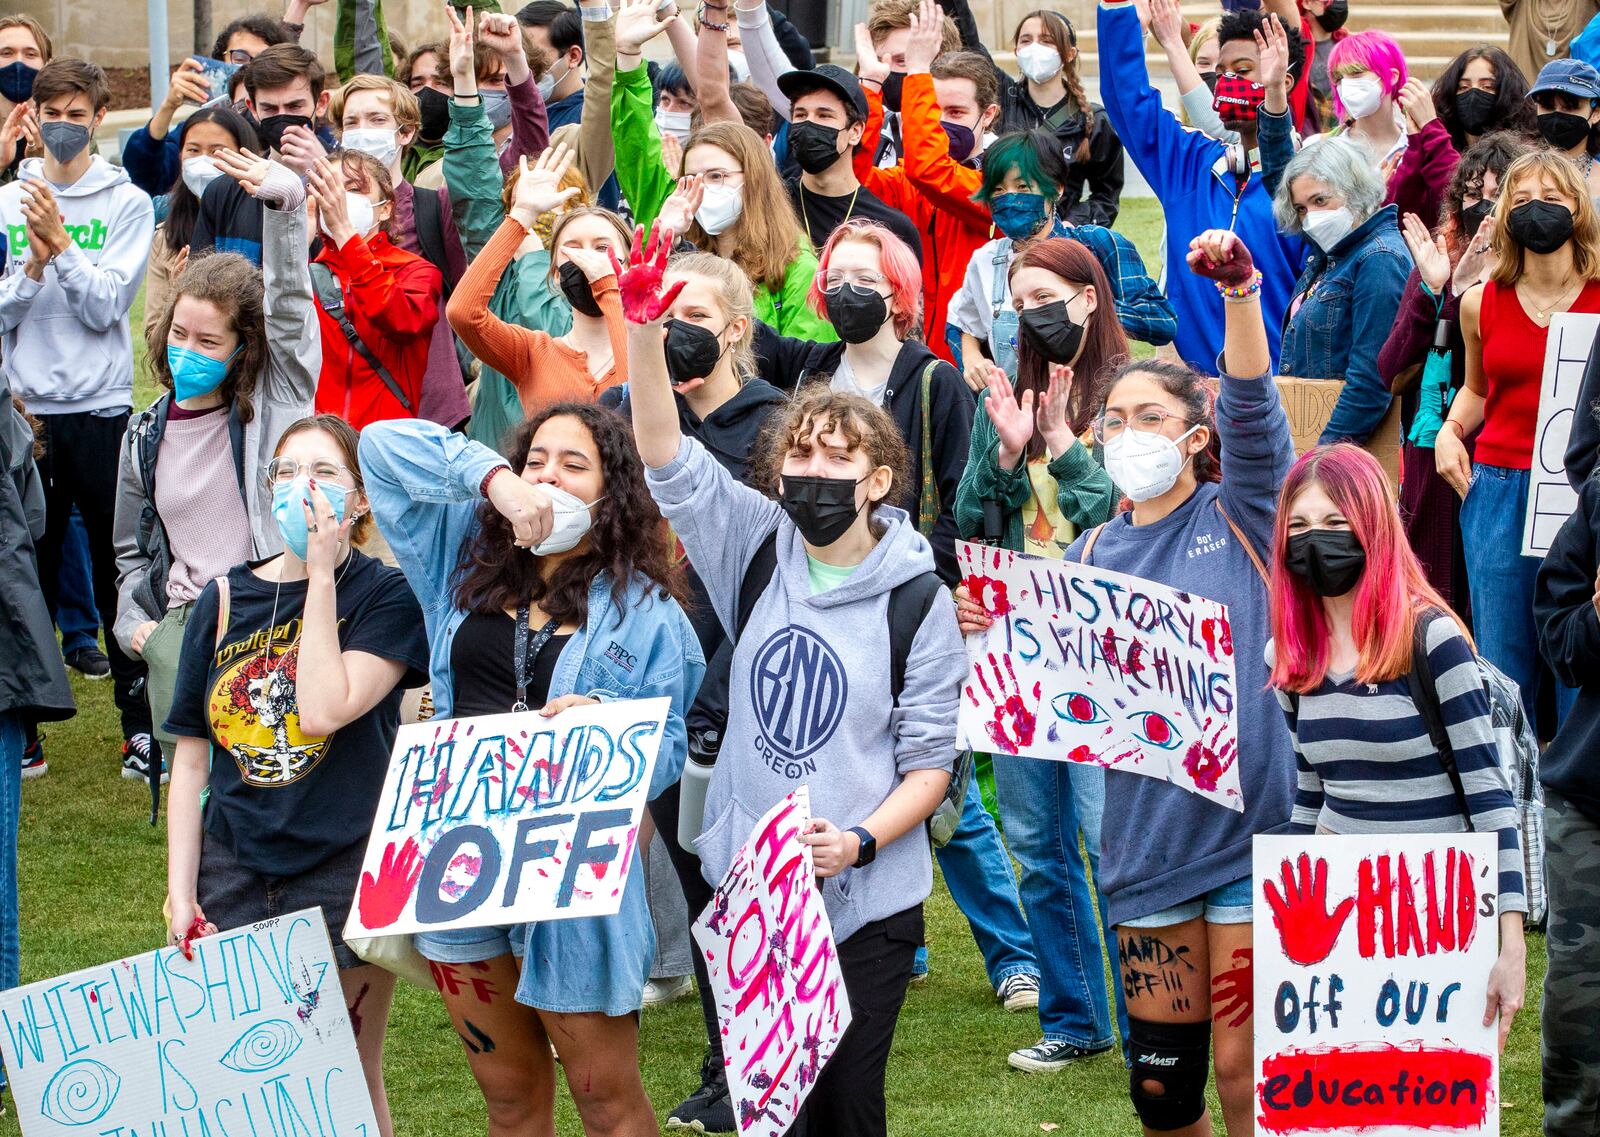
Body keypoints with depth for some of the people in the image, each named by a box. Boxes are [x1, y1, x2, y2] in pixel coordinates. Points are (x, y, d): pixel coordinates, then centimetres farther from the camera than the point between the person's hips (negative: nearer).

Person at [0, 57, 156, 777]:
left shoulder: (126, 204, 1)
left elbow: (106, 306, -8)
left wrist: (61, 243, -17)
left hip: (102, 406, -2)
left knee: (118, 569, 2)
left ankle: (141, 723, 8)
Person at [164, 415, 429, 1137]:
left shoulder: (385, 596, -3)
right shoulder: (225, 601, 8)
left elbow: (325, 709, -19)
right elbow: (190, 759, 10)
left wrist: (321, 574, -14)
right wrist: (180, 893, 3)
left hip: (345, 869, -3)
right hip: (235, 879, 4)